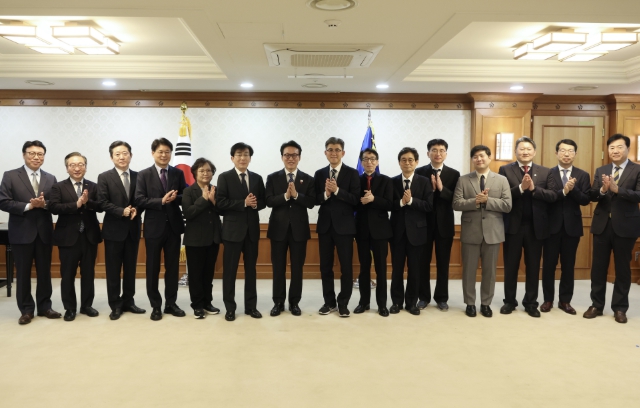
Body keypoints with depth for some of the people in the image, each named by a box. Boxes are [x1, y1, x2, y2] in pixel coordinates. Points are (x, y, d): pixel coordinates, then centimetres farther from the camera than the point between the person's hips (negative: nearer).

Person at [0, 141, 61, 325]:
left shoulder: (51, 179, 9)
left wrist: (44, 204, -17)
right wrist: (28, 206, -18)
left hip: (44, 232, 3)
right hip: (21, 232, -3)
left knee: (45, 271, 10)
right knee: (23, 273, 5)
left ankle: (44, 307, 21)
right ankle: (26, 310, 16)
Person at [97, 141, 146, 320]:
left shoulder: (138, 177, 7)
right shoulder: (104, 177, -3)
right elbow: (103, 203, -9)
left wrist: (136, 210, -14)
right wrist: (122, 211, -20)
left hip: (133, 229, 3)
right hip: (114, 229, -3)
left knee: (130, 268, 11)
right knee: (113, 270, 4)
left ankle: (128, 301, 23)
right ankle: (115, 305, 13)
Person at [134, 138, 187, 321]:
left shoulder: (178, 173, 6)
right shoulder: (144, 175, -1)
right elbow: (139, 200, -10)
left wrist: (175, 198, -17)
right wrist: (161, 201, -20)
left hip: (173, 226, 2)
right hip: (154, 227, -2)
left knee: (172, 267, 10)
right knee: (153, 268, 6)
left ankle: (171, 303, 22)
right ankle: (156, 306, 18)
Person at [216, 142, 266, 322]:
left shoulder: (257, 178, 10)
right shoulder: (224, 177, -3)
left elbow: (263, 201, 10)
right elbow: (221, 203, -12)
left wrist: (255, 204, -12)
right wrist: (244, 203, -19)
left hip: (252, 229, 4)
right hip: (233, 229, -4)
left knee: (251, 268, 11)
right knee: (229, 270, 2)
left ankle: (251, 306, 20)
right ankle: (230, 308, 12)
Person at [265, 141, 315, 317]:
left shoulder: (308, 179, 3)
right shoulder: (273, 178, 3)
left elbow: (311, 203, -7)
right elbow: (269, 201, -8)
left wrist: (296, 195, -21)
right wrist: (285, 195, -22)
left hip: (299, 228, 0)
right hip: (279, 228, 0)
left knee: (297, 268, 7)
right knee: (278, 267, 7)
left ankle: (294, 302, 19)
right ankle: (278, 302, 18)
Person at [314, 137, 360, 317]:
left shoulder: (352, 173, -3)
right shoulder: (319, 174, 7)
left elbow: (355, 200, -12)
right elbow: (315, 200, 3)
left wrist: (336, 190, -21)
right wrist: (325, 194, -17)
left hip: (344, 225, -3)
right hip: (325, 225, 3)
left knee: (346, 266, 2)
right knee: (325, 266, 10)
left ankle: (343, 303, 14)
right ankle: (329, 301, 22)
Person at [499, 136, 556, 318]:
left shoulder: (545, 172, 6)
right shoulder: (505, 170, 0)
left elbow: (552, 196, -6)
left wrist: (533, 188, -19)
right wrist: (521, 188, -23)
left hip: (536, 226, 2)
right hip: (513, 225, -1)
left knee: (533, 267, 10)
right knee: (511, 266, 8)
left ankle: (531, 303, 22)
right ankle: (509, 301, 22)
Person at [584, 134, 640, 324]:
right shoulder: (600, 171, 9)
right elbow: (591, 196, 1)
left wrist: (617, 189, -27)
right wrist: (602, 190, -20)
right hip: (602, 224, 3)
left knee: (622, 268, 7)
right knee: (598, 266, 8)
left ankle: (620, 308, 18)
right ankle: (597, 305, 20)